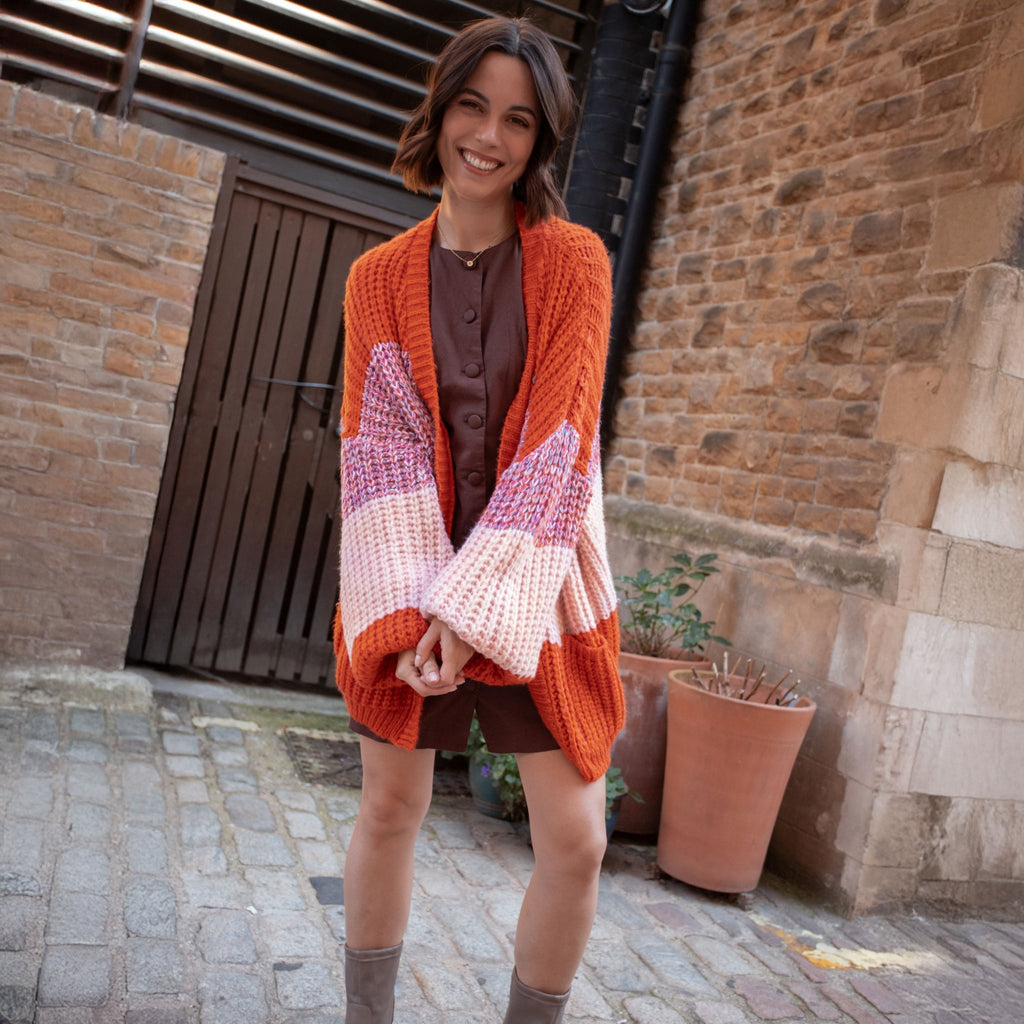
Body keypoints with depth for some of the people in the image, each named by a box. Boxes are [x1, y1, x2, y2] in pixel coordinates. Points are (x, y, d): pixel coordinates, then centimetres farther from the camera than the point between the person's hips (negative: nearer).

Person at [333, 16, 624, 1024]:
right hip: (408, 581, 2)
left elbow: (555, 443, -11)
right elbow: (378, 444, -4)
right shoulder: (379, 276, 3)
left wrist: (475, 605, -16)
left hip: (533, 579, -1)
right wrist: (410, 606, -15)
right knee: (389, 810, 12)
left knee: (576, 840, -2)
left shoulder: (574, 262, -3)